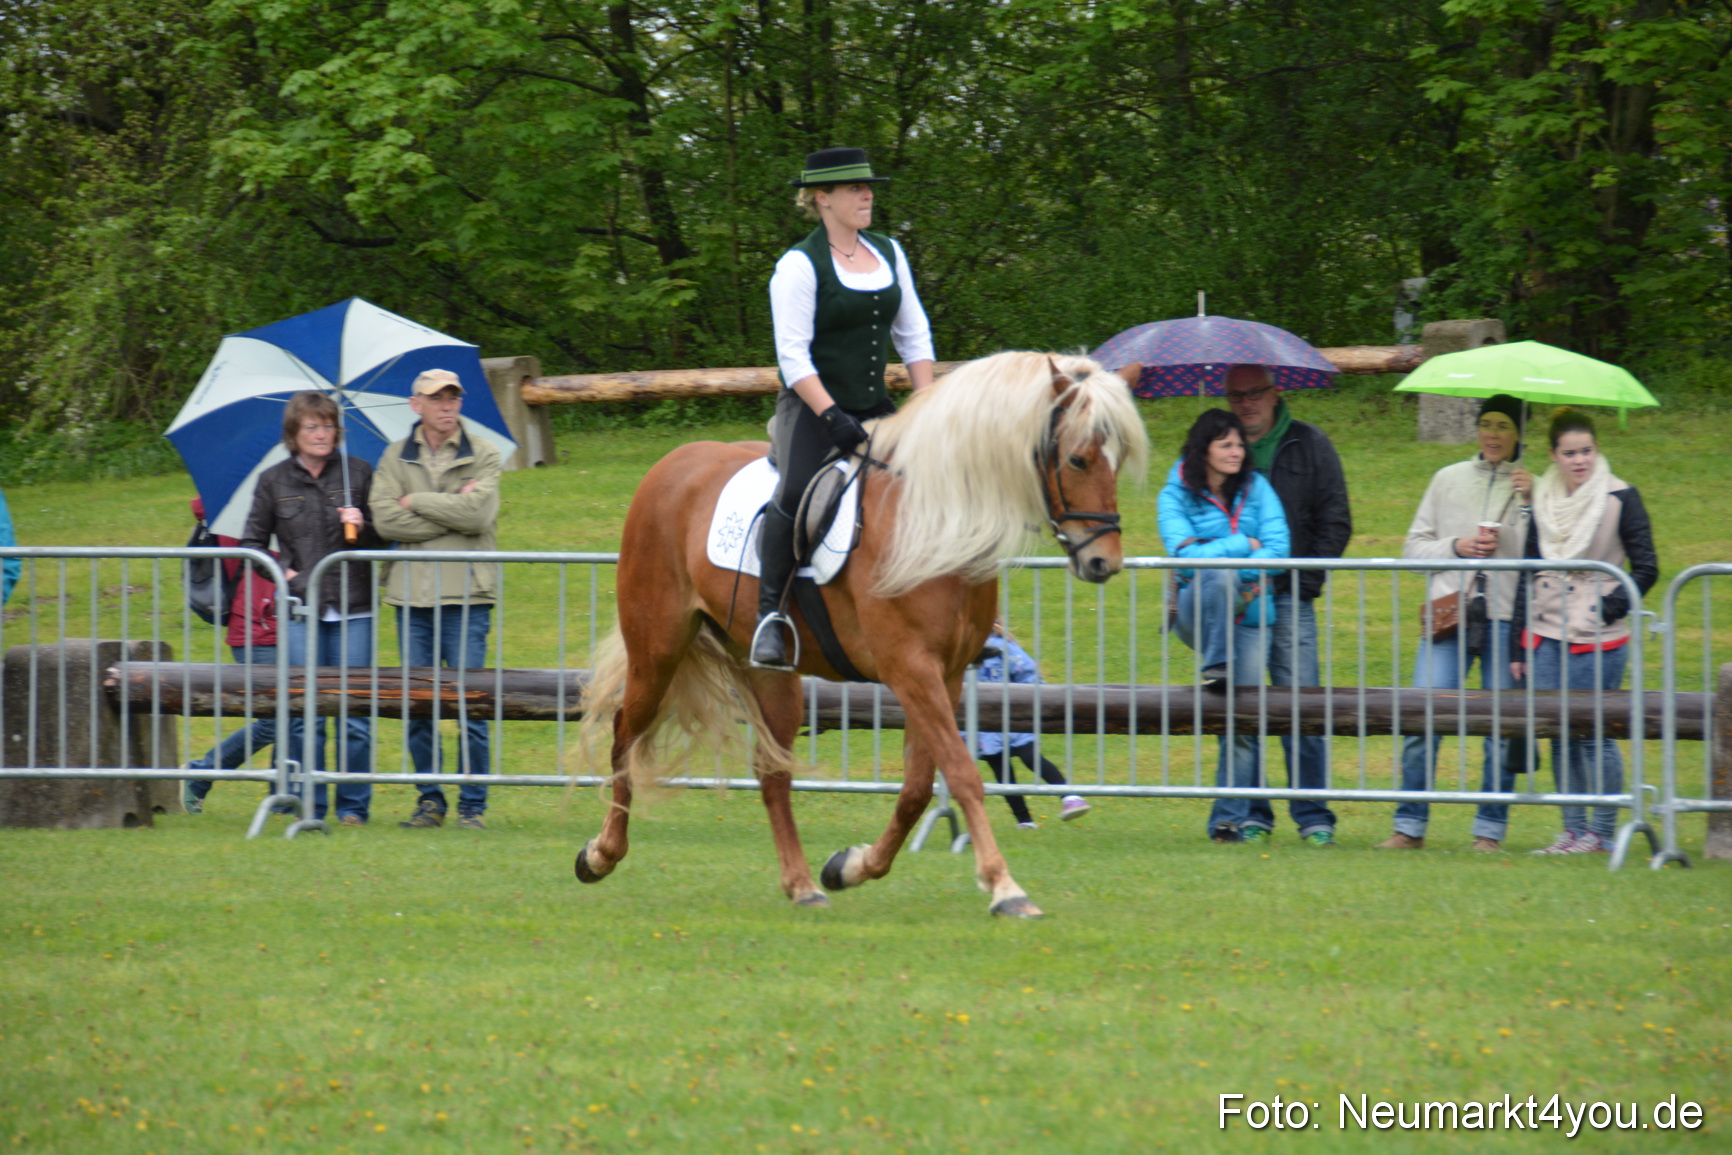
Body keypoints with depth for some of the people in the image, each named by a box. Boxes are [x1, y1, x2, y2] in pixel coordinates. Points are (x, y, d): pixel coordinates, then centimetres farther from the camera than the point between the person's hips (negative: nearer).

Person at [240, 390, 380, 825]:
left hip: (352, 609, 0)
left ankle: (353, 805, 7)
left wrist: (362, 528, -10)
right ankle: (309, 806, 7)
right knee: (304, 717, -1)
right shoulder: (274, 482, 8)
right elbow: (252, 542, 14)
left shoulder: (358, 474, 7)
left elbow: (385, 538, 11)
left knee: (355, 714, -1)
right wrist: (281, 572, -1)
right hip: (300, 610, 0)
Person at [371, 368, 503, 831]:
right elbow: (386, 519, -4)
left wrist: (418, 502, -5)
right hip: (412, 592, 3)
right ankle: (430, 800, 14)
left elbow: (479, 513, -12)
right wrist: (452, 512, -9)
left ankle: (473, 804, 3)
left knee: (469, 703, -5)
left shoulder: (482, 455, 4)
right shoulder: (396, 458, 10)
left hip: (465, 593, -3)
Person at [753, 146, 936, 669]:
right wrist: (831, 416, -23)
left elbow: (914, 336, 16)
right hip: (812, 408, -6)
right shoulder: (799, 266, -7)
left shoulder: (888, 253, 12)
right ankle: (770, 613, -26)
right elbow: (793, 356, -13)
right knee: (797, 491, -31)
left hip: (876, 410, 7)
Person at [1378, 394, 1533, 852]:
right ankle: (1409, 827, 0)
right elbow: (1414, 547, 13)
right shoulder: (1449, 480, 15)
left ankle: (1490, 830, 7)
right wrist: (1456, 546, -3)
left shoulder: (1531, 488, 10)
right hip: (1449, 616, 1)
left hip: (1506, 620, -1)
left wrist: (1528, 503, -9)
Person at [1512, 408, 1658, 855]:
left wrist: (1612, 607, -15)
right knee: (1560, 735, 4)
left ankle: (1603, 831, 3)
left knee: (1593, 733, -5)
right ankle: (1573, 829, 11)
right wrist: (1520, 645, 13)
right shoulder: (1542, 500, 10)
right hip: (1547, 636, 4)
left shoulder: (1620, 498, -2)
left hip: (1599, 640, -4)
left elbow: (1646, 569, -2)